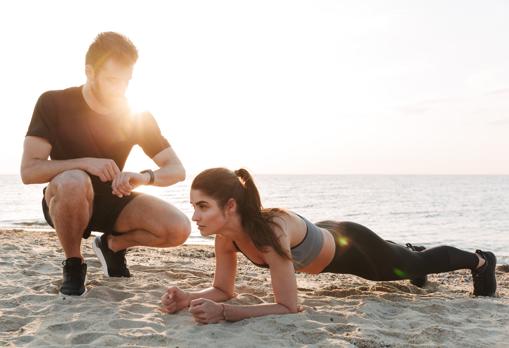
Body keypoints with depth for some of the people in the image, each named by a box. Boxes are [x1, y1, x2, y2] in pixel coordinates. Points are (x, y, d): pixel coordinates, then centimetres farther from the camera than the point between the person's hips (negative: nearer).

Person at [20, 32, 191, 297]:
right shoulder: (54, 104, -15)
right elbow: (29, 171, -22)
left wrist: (145, 176, -31)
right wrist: (86, 162, -35)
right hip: (65, 201, -3)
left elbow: (177, 169, -9)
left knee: (179, 229, -21)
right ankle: (73, 265, -13)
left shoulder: (138, 116, -7)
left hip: (112, 201, 3)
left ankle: (112, 244, 10)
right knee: (74, 182, -41)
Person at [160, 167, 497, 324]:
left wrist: (223, 313, -50)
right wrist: (189, 298, -32)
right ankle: (411, 248, 72)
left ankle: (480, 261, 50)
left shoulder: (272, 230, -45)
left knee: (416, 265, 21)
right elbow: (223, 289, -12)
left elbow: (289, 306, -43)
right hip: (325, 241, 6)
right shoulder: (226, 236, -24)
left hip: (351, 247, -6)